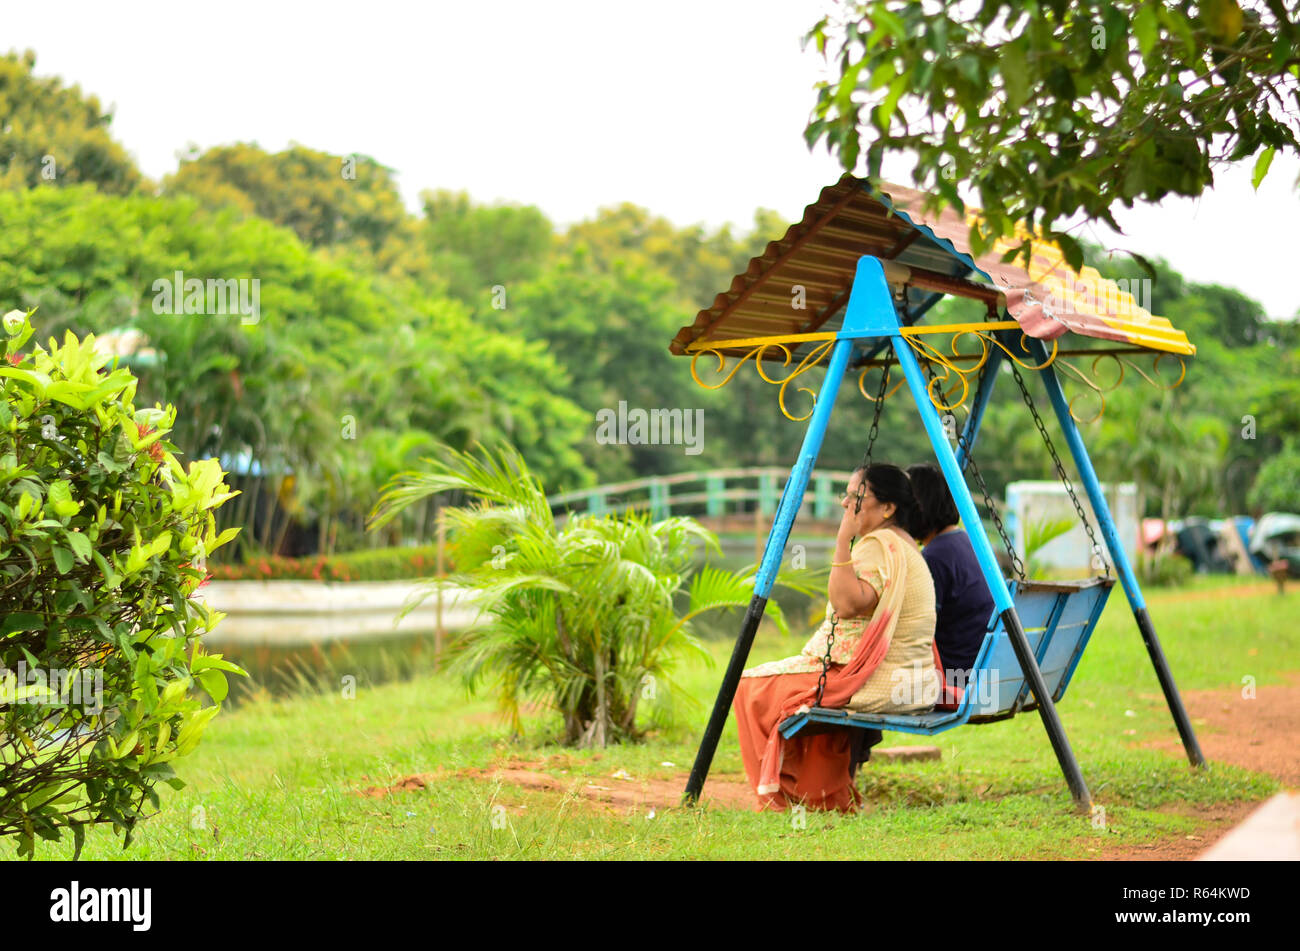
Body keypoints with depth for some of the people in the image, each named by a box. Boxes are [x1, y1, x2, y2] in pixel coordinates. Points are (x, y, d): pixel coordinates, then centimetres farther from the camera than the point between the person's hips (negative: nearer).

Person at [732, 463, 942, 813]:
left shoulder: (879, 545, -16)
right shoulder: (904, 544, 16)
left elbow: (848, 604, -28)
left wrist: (843, 541, -25)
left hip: (880, 686, -11)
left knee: (754, 688, -4)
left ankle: (777, 803, 2)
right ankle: (832, 803, 20)